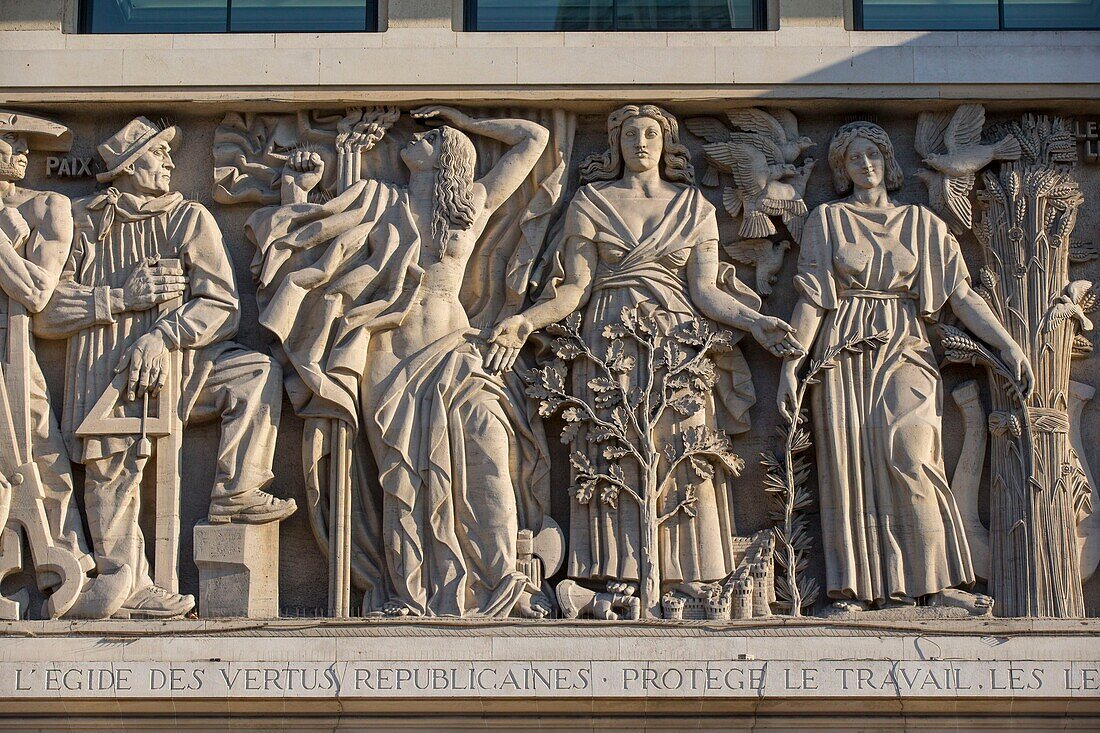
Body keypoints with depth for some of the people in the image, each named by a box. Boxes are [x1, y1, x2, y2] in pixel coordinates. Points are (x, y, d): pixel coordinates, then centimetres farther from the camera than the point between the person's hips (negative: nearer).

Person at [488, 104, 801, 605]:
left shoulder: (694, 207, 12)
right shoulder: (590, 202, 10)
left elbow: (704, 289, 6)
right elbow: (575, 287, 3)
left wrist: (754, 322, -10)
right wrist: (526, 321, -13)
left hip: (679, 336, 1)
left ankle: (687, 570, -5)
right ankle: (621, 569, -7)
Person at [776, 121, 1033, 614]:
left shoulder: (922, 224, 13)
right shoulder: (827, 221, 10)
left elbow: (960, 292, 7)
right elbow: (812, 297, 5)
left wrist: (1006, 344, -3)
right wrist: (791, 361, -5)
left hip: (904, 349, 0)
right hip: (845, 351, 0)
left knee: (906, 449, -20)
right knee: (850, 460, -8)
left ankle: (936, 581, -20)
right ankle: (858, 589, -8)